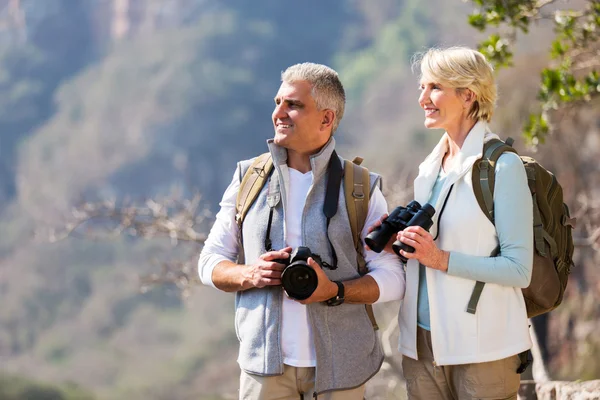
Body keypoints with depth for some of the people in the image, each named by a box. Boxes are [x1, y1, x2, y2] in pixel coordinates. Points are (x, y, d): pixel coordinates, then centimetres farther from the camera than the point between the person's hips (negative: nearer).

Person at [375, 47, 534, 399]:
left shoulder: (502, 167, -9)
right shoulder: (429, 169, 14)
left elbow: (519, 270, -14)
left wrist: (441, 259, -20)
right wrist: (400, 244, 2)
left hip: (481, 347, -7)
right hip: (422, 343, 7)